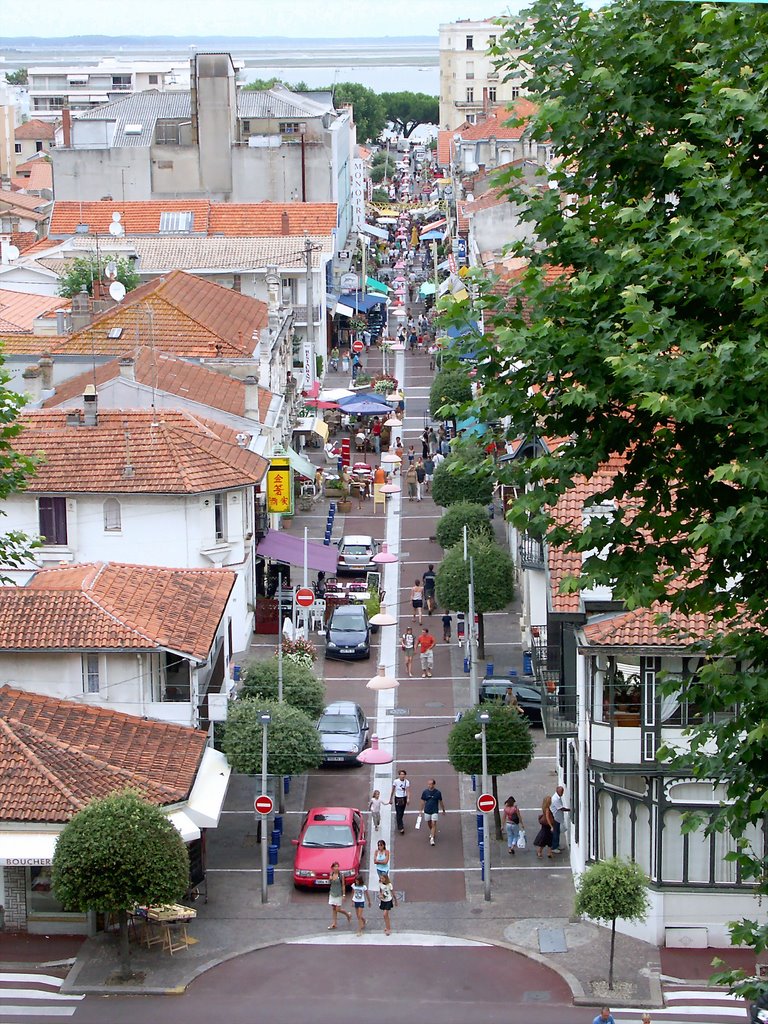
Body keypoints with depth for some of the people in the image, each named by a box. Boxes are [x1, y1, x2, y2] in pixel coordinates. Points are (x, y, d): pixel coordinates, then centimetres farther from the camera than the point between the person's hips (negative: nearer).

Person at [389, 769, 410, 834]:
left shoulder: (407, 782, -7)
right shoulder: (396, 781, -10)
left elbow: (408, 791, -13)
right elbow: (393, 791, 1)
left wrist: (408, 799, -29)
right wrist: (390, 799, 6)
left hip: (404, 798, 2)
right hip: (397, 798, -2)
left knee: (402, 813, 15)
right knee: (398, 813, -8)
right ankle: (401, 828, -7)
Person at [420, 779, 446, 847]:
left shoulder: (438, 792, -6)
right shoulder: (425, 792, -3)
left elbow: (440, 802, 6)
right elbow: (423, 801, 7)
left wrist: (443, 810, 14)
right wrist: (421, 810, 6)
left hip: (435, 811, -3)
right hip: (427, 811, 3)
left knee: (433, 824, -11)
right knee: (429, 824, 15)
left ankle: (432, 838, -12)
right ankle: (432, 833, 42)